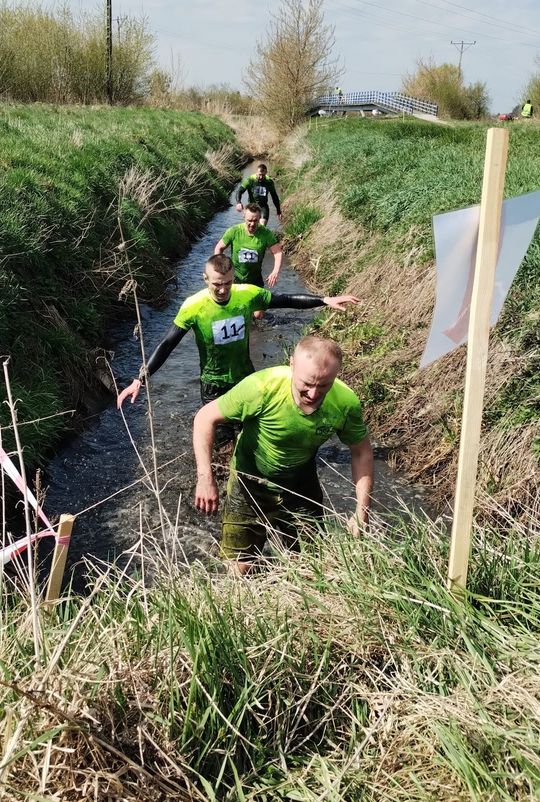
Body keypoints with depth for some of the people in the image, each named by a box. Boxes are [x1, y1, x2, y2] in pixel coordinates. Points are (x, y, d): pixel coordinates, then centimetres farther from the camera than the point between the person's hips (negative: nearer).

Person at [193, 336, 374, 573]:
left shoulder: (347, 403, -24)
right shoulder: (262, 387, -33)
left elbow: (362, 452, -6)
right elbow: (205, 418, -21)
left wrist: (362, 512, -13)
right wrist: (205, 478, -30)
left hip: (302, 487, 2)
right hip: (249, 485, -2)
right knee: (239, 568, 7)